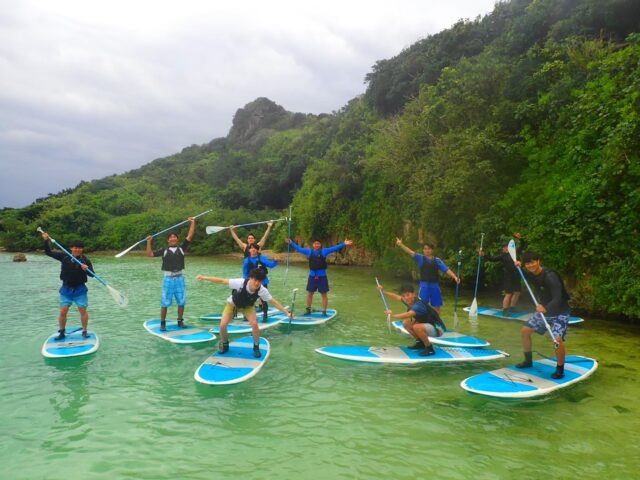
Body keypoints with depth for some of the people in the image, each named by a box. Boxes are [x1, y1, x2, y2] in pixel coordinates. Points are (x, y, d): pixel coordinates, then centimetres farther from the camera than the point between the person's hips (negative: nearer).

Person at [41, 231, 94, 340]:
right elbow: (48, 252, 1)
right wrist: (46, 241, -12)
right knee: (63, 311, 1)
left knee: (83, 310, -2)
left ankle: (84, 331, 15)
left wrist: (86, 269, -35)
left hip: (80, 289, -2)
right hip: (66, 289, 2)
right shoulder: (64, 256, -1)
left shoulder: (85, 260, -7)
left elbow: (92, 274, -14)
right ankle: (61, 332, 18)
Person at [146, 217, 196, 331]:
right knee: (165, 302, 1)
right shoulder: (164, 251, 4)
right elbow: (150, 254, 2)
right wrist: (149, 242, -7)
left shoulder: (182, 249, 6)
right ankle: (162, 323, 11)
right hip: (168, 279, -1)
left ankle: (180, 321, 20)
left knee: (181, 302, 6)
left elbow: (190, 236, 0)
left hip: (179, 278, 1)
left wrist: (193, 223, -2)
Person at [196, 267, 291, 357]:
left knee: (254, 324, -22)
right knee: (223, 325, -14)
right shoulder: (240, 282, -41)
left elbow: (274, 302, -25)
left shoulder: (262, 290, -34)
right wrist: (204, 278, -39)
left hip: (247, 306, 1)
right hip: (232, 304, 0)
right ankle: (224, 344, 19)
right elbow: (222, 281, -34)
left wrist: (287, 313, -25)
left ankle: (256, 347, 4)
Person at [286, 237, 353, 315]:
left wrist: (344, 244, -17)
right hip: (312, 276, 2)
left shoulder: (324, 251, -1)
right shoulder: (309, 251, 6)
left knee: (324, 294, 2)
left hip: (322, 276, -2)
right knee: (309, 293, 10)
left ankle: (324, 311, 11)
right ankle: (308, 309, 24)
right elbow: (299, 248, 13)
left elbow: (334, 248, -8)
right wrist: (291, 243, 12)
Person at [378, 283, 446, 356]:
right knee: (406, 323, 3)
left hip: (438, 328, -9)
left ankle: (430, 349, -13)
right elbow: (397, 297, 11)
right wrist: (383, 291, 4)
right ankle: (421, 343, 17)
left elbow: (408, 315, -47)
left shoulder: (419, 305, -29)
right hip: (427, 325, 9)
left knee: (417, 327, -33)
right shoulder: (410, 301, -4)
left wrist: (392, 315, -42)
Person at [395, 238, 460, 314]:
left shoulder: (437, 260, 4)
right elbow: (411, 252, -12)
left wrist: (455, 277, -17)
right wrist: (401, 244, -26)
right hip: (424, 285, -2)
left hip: (435, 285, 2)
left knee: (437, 306, 11)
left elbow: (447, 269, -1)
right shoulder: (420, 258, 0)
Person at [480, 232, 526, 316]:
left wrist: (520, 238, -2)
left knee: (517, 292, 14)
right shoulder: (502, 256, -4)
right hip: (508, 277, -6)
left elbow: (523, 246, 14)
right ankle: (505, 310, 4)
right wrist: (484, 255, -27)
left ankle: (511, 308, 30)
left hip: (516, 276, 6)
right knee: (508, 294, -6)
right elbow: (492, 258, -12)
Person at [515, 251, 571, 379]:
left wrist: (546, 308, -56)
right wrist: (517, 268, -4)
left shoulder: (550, 276, -30)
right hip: (543, 310, 8)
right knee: (525, 330, 7)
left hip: (560, 312, -8)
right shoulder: (531, 274, -6)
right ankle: (528, 361, 24)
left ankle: (560, 369, -3)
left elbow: (558, 298, -39)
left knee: (557, 339, -25)